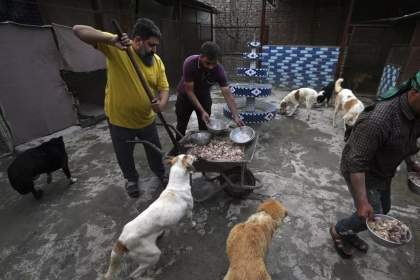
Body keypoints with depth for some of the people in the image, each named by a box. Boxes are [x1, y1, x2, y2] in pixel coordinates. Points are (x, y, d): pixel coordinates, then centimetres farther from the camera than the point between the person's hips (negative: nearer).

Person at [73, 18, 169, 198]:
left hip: (147, 119, 3)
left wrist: (162, 103, -26)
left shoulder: (157, 61, -5)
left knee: (155, 150, 20)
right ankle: (131, 179, 47)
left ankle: (160, 173, 50)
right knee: (124, 156, 17)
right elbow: (78, 30, -20)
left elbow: (164, 87, -3)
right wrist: (111, 40, -37)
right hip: (119, 119, -2)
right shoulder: (115, 48, -16)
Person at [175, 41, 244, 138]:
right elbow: (189, 91, -27)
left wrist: (236, 116, -36)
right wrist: (202, 111, -32)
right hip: (185, 96, -1)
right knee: (181, 127, 12)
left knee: (204, 128, 5)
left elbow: (227, 94, -26)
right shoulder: (190, 63, -32)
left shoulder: (219, 70, -26)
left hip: (204, 96, 1)